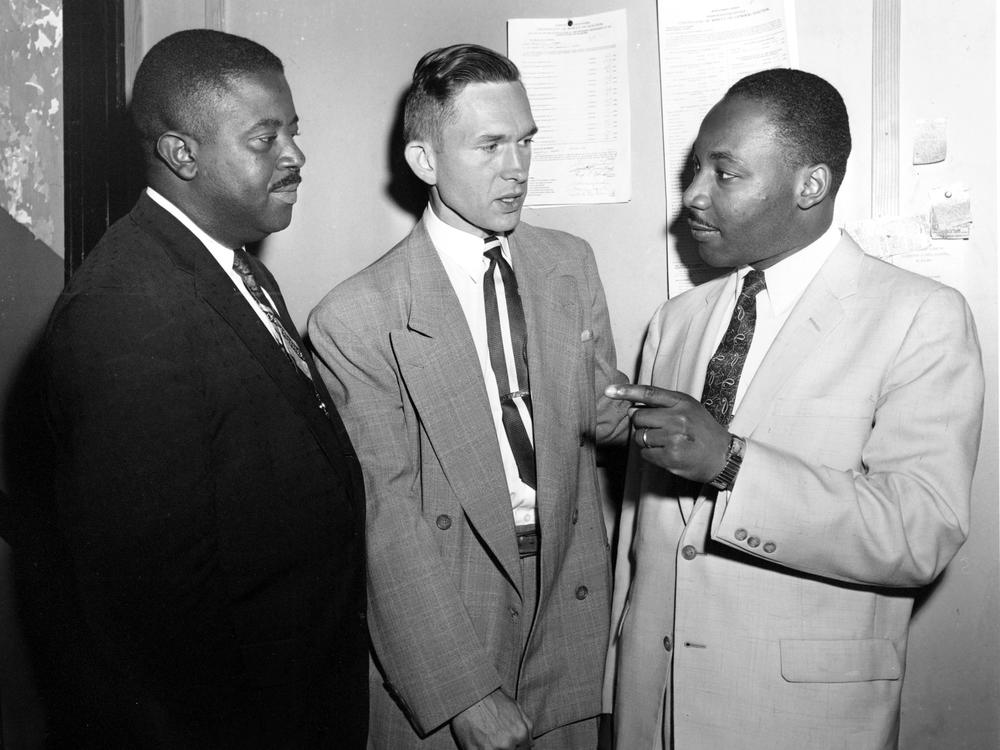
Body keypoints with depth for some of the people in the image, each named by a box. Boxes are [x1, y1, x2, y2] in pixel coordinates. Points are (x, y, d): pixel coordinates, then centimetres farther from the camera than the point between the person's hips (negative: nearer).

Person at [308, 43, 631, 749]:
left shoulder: (572, 262, 4)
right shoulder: (356, 320, -15)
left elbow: (602, 406, 10)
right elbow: (387, 515, -16)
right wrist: (463, 693, -19)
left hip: (569, 605, 5)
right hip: (439, 609, -4)